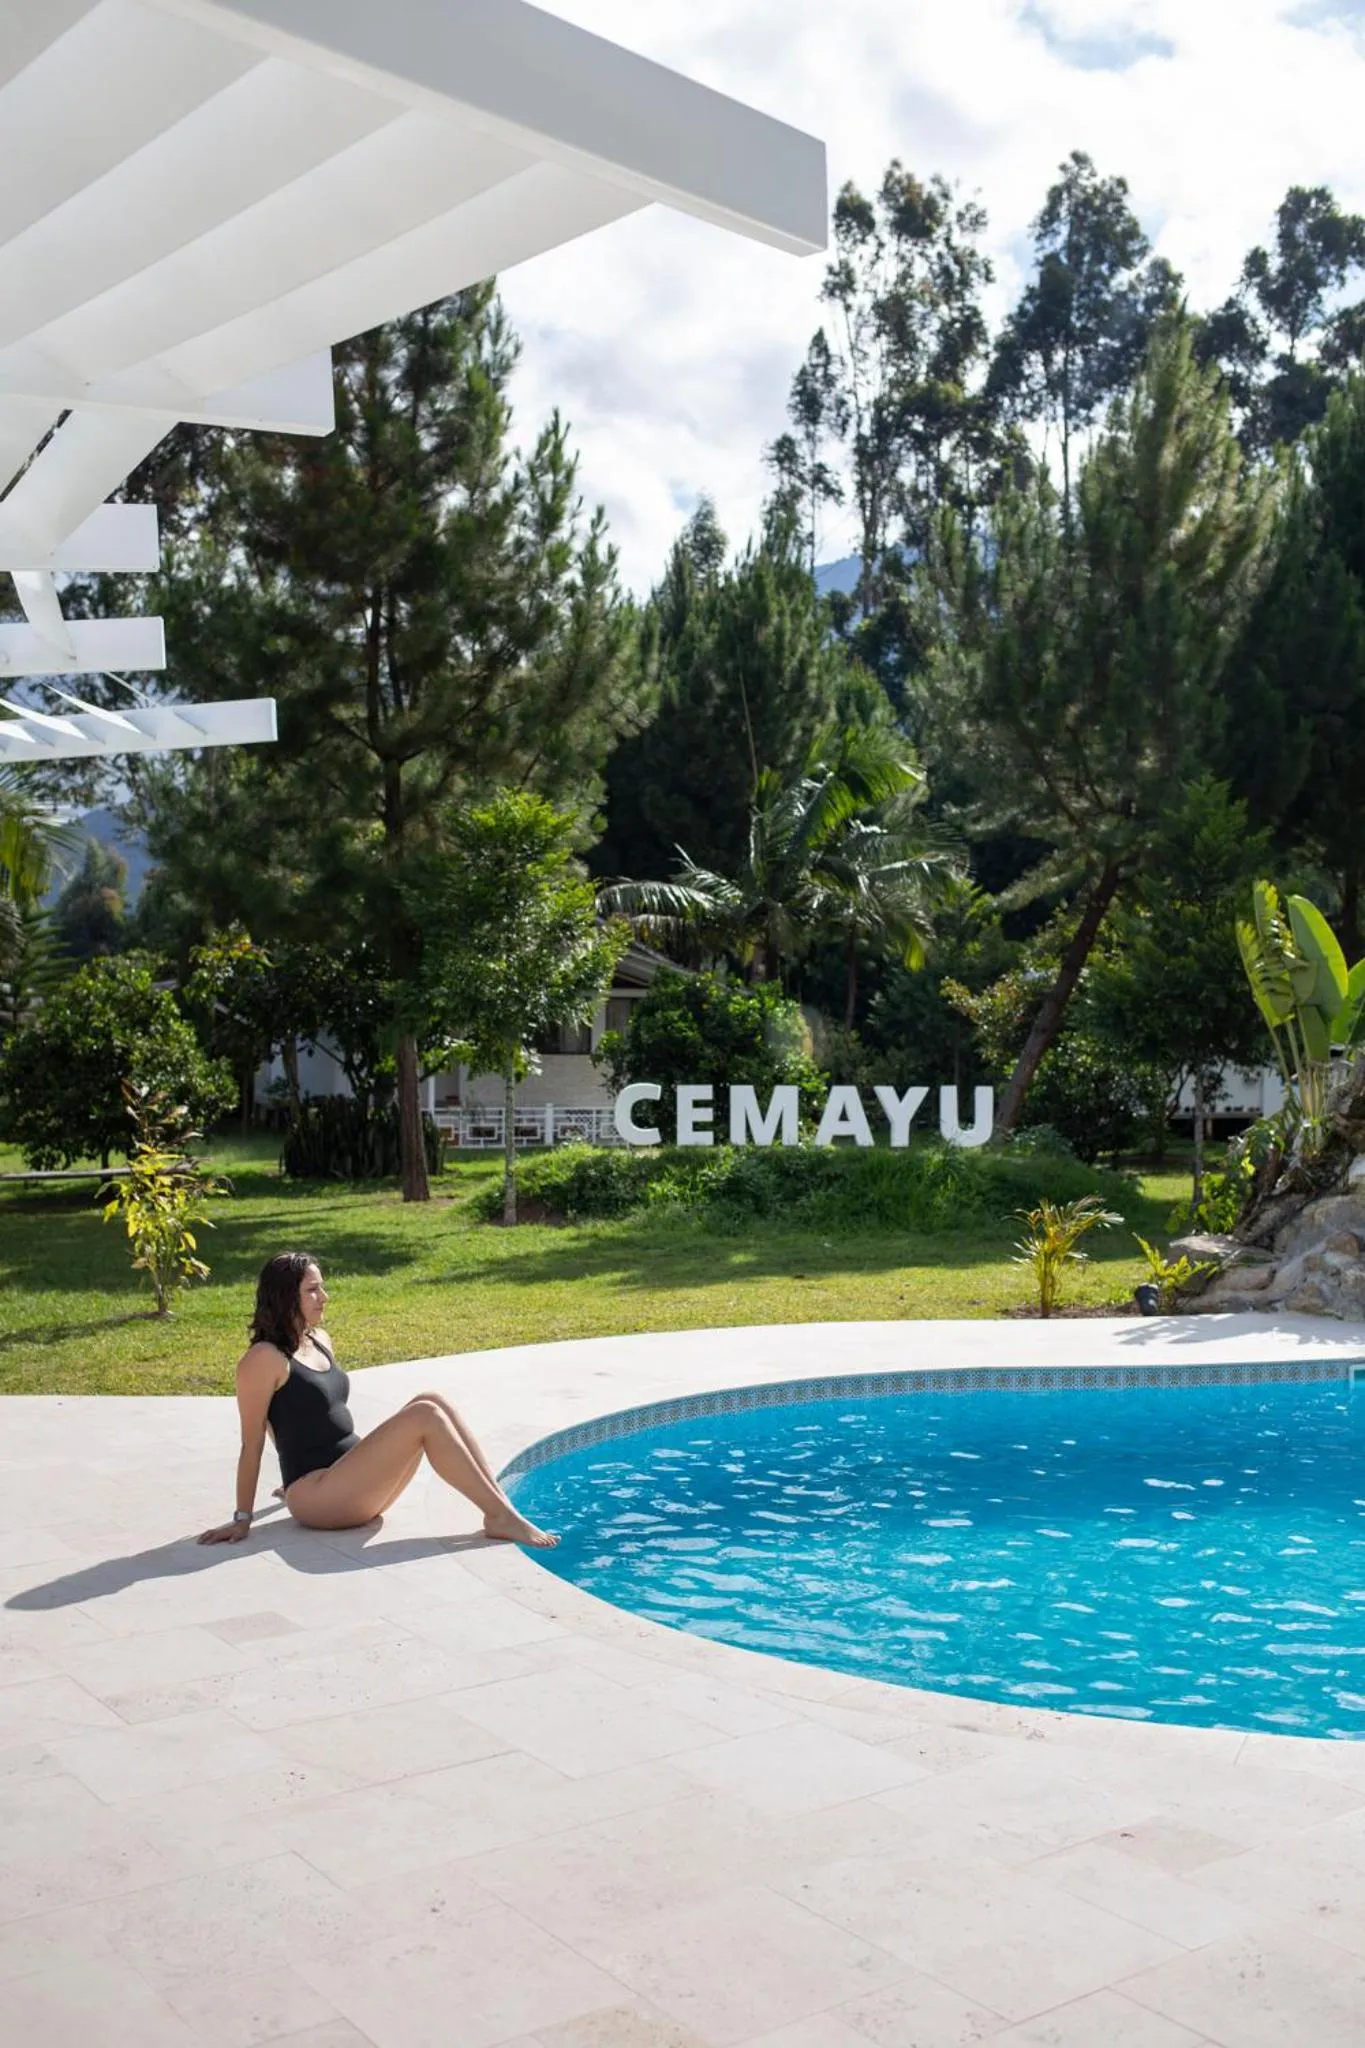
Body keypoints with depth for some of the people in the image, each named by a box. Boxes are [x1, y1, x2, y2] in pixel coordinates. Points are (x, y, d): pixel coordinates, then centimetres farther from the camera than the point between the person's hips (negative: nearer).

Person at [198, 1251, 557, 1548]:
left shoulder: (319, 1341, 15)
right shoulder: (265, 1359, -11)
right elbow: (252, 1443, -9)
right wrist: (242, 1518, -7)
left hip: (355, 1480, 8)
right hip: (316, 1497, -8)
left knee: (431, 1401, -9)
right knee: (424, 1415, -21)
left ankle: (497, 1498, -16)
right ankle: (500, 1516, -22)